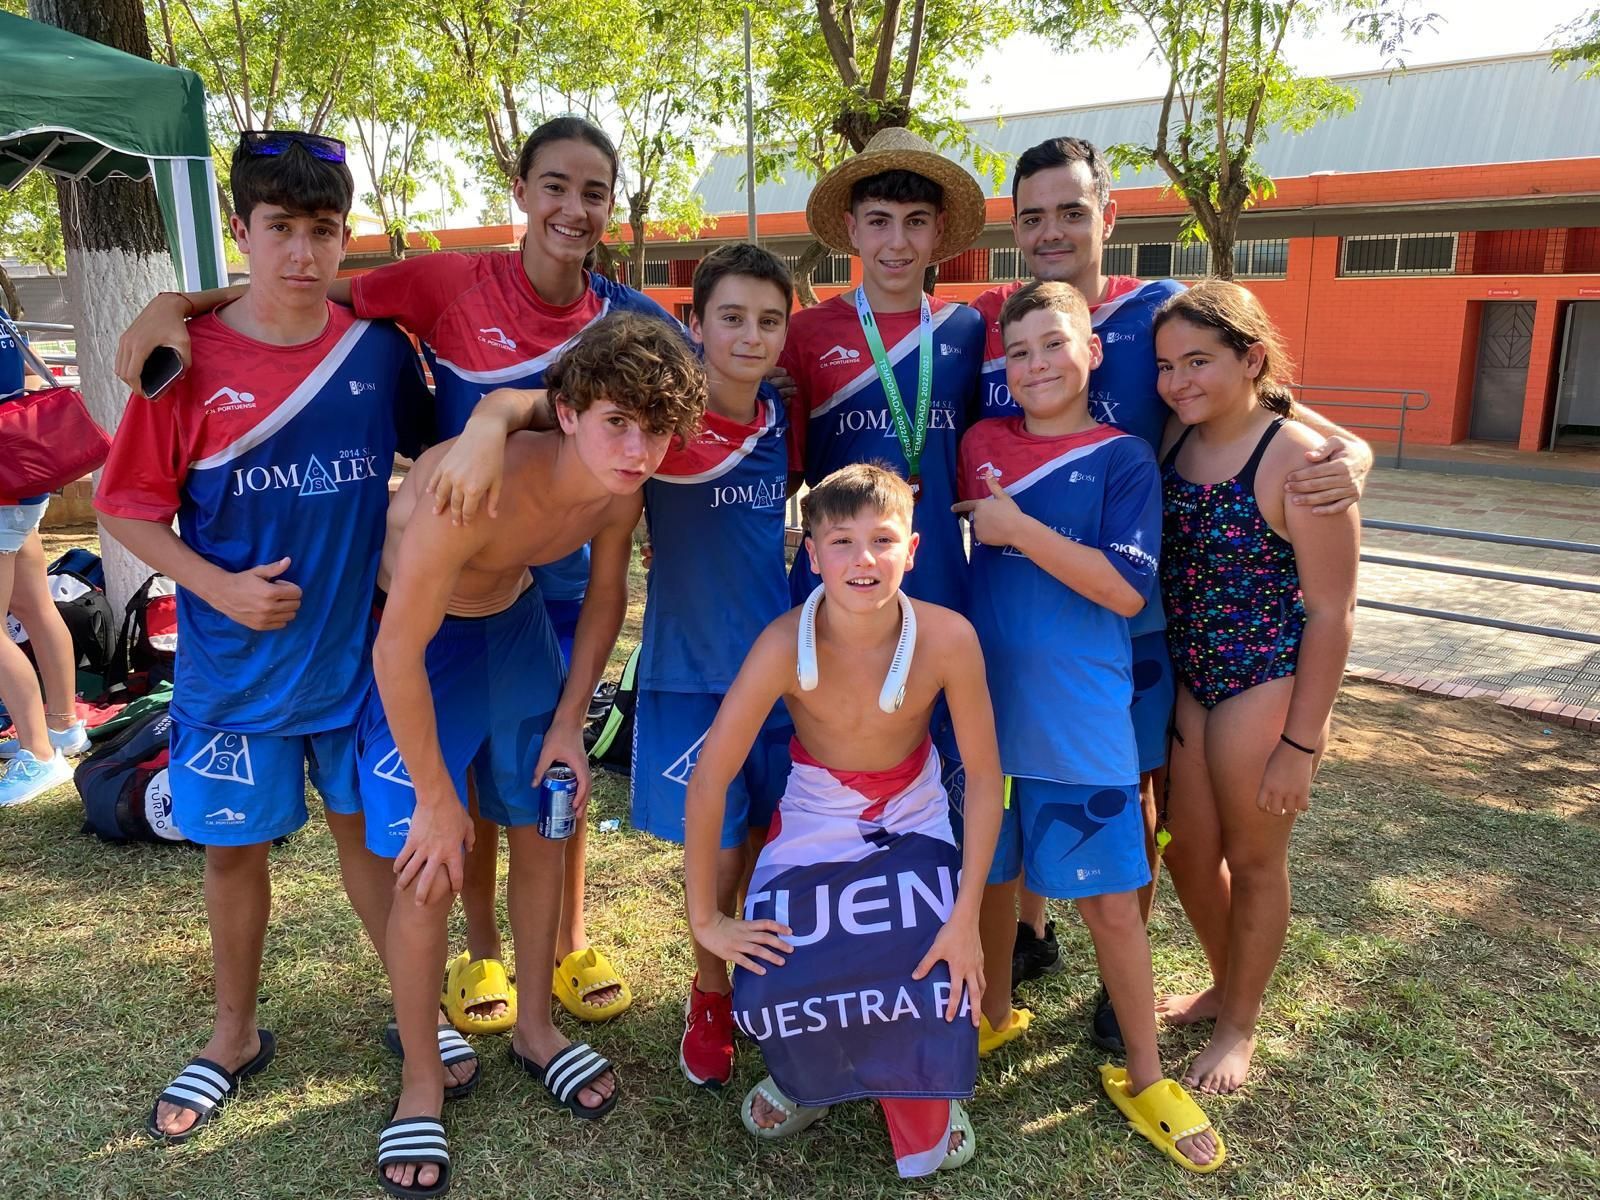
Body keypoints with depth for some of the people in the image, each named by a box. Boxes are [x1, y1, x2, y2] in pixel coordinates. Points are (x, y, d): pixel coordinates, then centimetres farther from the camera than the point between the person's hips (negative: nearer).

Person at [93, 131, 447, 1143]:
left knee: (369, 829, 14)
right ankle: (236, 1036, 36)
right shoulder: (189, 360, -9)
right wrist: (218, 585, -17)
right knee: (235, 846, 14)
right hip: (236, 666, 0)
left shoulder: (379, 348, -5)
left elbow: (431, 452, 11)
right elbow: (129, 507, -4)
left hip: (359, 651, 1)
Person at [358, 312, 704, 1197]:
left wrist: (567, 720, -1)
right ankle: (421, 1078, 18)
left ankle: (534, 1024, 34)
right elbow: (398, 650, -30)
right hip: (413, 639, -6)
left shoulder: (622, 490, -19)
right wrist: (437, 800, -22)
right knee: (430, 873, -6)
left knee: (543, 827, 12)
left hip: (513, 621, 6)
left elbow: (605, 596, 1)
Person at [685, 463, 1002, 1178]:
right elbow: (708, 779, -22)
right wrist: (706, 918, -15)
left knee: (940, 982, -18)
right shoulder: (786, 645, -28)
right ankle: (809, 1076, 27)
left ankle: (923, 1123, 19)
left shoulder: (947, 638, -25)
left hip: (913, 827, 1)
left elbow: (984, 777, -14)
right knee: (768, 998, -13)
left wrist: (966, 916, -16)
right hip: (812, 826, 0)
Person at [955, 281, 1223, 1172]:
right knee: (990, 872, 17)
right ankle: (994, 1012, 42)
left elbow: (1129, 591, -14)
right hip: (985, 702, 4)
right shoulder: (981, 444, 5)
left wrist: (1020, 529, -17)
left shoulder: (1124, 458, -5)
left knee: (1111, 898, 5)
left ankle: (1144, 1076, 25)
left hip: (1081, 719, -3)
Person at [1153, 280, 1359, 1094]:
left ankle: (1239, 1026, 34)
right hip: (1184, 677, 6)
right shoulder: (1173, 441, 1)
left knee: (1252, 862, 12)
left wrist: (1300, 744, -13)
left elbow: (1331, 613, -14)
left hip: (1266, 684, -6)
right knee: (1187, 853, 17)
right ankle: (1224, 986, 44)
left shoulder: (1300, 460, -17)